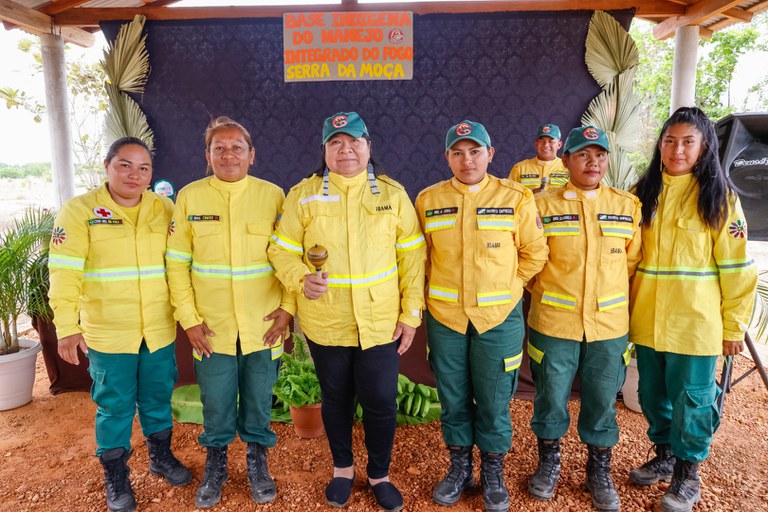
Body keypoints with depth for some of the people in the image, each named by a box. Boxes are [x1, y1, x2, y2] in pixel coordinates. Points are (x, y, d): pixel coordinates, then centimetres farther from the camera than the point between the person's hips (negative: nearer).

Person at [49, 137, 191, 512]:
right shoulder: (79, 210, -7)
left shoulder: (165, 209, 2)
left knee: (158, 397, 17)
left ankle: (161, 457, 40)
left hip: (160, 329, 3)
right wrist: (67, 328, -12)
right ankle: (115, 478, 31)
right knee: (114, 405, 10)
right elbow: (64, 273, -9)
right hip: (107, 332, -3)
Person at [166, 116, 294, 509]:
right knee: (216, 404, 13)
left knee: (259, 401, 14)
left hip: (264, 325, 0)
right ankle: (215, 466, 37)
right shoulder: (189, 196, -1)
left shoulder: (272, 195, -3)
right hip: (212, 328, 0)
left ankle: (257, 462, 37)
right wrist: (189, 318, -4)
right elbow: (177, 263, 0)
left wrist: (287, 308, -6)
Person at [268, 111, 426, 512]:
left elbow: (412, 256, 1)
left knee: (381, 402, 7)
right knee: (336, 399, 17)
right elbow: (283, 251, 0)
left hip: (383, 324, 0)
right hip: (325, 324, 0)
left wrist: (411, 313, -2)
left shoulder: (393, 194, 0)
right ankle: (342, 468, 43)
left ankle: (379, 474, 35)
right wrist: (301, 280, -20)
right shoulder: (303, 195, -2)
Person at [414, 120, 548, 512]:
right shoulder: (429, 199, 1)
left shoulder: (516, 197, -4)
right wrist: (442, 285, 5)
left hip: (499, 318, -1)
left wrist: (506, 285, 2)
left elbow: (535, 252, 3)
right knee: (453, 398, 13)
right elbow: (420, 254, 11)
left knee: (493, 400, 9)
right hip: (444, 316, 2)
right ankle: (460, 468, 34)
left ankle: (493, 473, 31)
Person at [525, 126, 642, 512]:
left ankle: (599, 472, 34)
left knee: (602, 403, 12)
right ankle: (548, 463, 34)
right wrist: (547, 295, 7)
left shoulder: (628, 205, 3)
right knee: (550, 398, 11)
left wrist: (618, 304, 7)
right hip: (553, 324, -1)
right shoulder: (543, 205, -3)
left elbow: (634, 263, 7)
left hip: (610, 327, 2)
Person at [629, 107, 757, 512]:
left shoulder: (719, 198, -6)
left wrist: (733, 326, -5)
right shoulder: (643, 193, 5)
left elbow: (736, 268, -5)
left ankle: (687, 475, 28)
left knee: (691, 400, 7)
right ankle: (663, 456, 38)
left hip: (695, 323, -4)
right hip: (647, 320, 4)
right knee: (653, 395, 16)